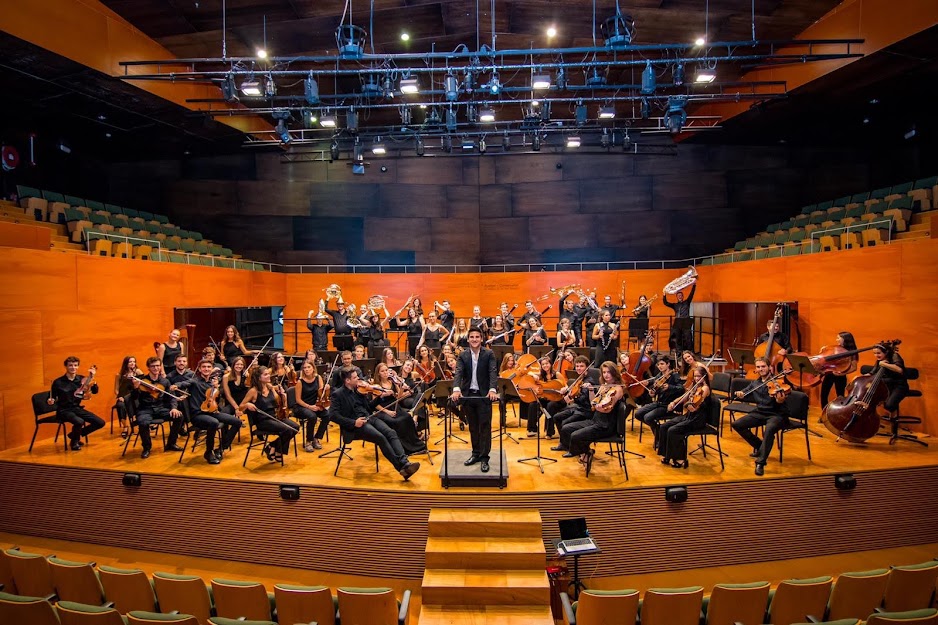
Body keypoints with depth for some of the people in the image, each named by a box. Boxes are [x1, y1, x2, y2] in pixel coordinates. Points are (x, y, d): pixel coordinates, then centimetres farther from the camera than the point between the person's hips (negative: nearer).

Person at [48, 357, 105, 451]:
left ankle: (75, 435, 14)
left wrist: (92, 378, -17)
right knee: (79, 421, -36)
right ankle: (74, 441, -3)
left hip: (77, 408, 5)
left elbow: (95, 391, -4)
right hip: (64, 410, -5)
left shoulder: (81, 380, 3)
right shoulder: (58, 382, -7)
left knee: (100, 422, -8)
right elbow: (52, 399, 0)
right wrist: (50, 401, -23)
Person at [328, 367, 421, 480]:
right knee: (381, 438, -29)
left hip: (369, 418, 6)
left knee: (391, 433, -21)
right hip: (355, 425, -6)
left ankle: (405, 463, -33)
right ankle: (401, 468, -26)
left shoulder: (358, 389, 16)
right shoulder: (338, 394, -3)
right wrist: (353, 422, -23)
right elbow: (333, 415, -15)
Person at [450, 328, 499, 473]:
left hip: (484, 395, -2)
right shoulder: (463, 355, 3)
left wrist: (492, 389, -30)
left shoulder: (489, 354, -2)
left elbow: (492, 373, -13)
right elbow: (458, 373, -9)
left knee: (485, 427, 0)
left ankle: (484, 458, 7)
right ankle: (476, 454, 26)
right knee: (473, 427, 13)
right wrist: (456, 389, -27)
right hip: (468, 395, 3)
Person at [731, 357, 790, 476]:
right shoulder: (754, 384, 11)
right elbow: (744, 393, 15)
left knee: (769, 429, -38)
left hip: (777, 414, -6)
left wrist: (780, 401, -48)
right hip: (760, 413, 6)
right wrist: (739, 393, -10)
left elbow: (780, 399, -23)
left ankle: (760, 463, -29)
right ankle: (760, 446, 11)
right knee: (737, 424, -10)